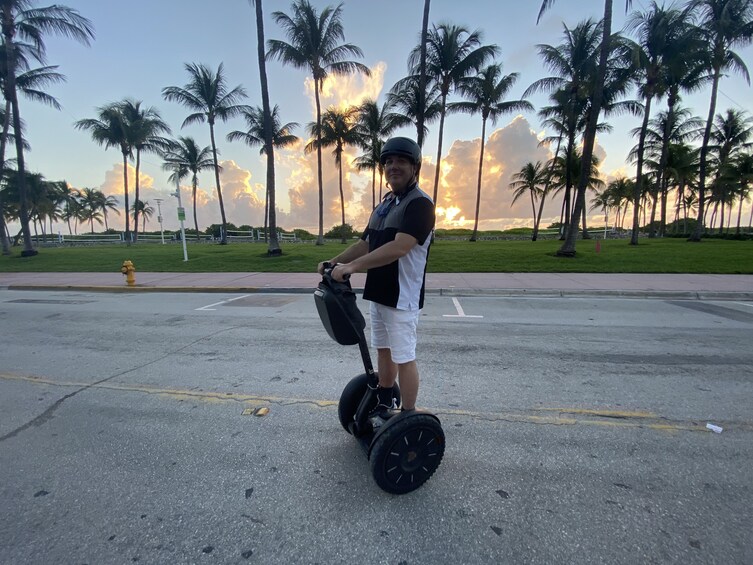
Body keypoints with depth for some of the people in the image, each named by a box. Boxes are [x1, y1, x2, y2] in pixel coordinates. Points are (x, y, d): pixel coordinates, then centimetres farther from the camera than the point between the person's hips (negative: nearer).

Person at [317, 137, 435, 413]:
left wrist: (351, 266, -29)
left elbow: (399, 248, -27)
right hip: (378, 293, 9)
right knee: (383, 349, 19)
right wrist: (334, 261, 5)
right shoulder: (384, 204, 15)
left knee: (404, 357, 1)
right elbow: (365, 243, 17)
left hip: (402, 297, -9)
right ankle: (383, 405, 37)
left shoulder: (419, 203, -14)